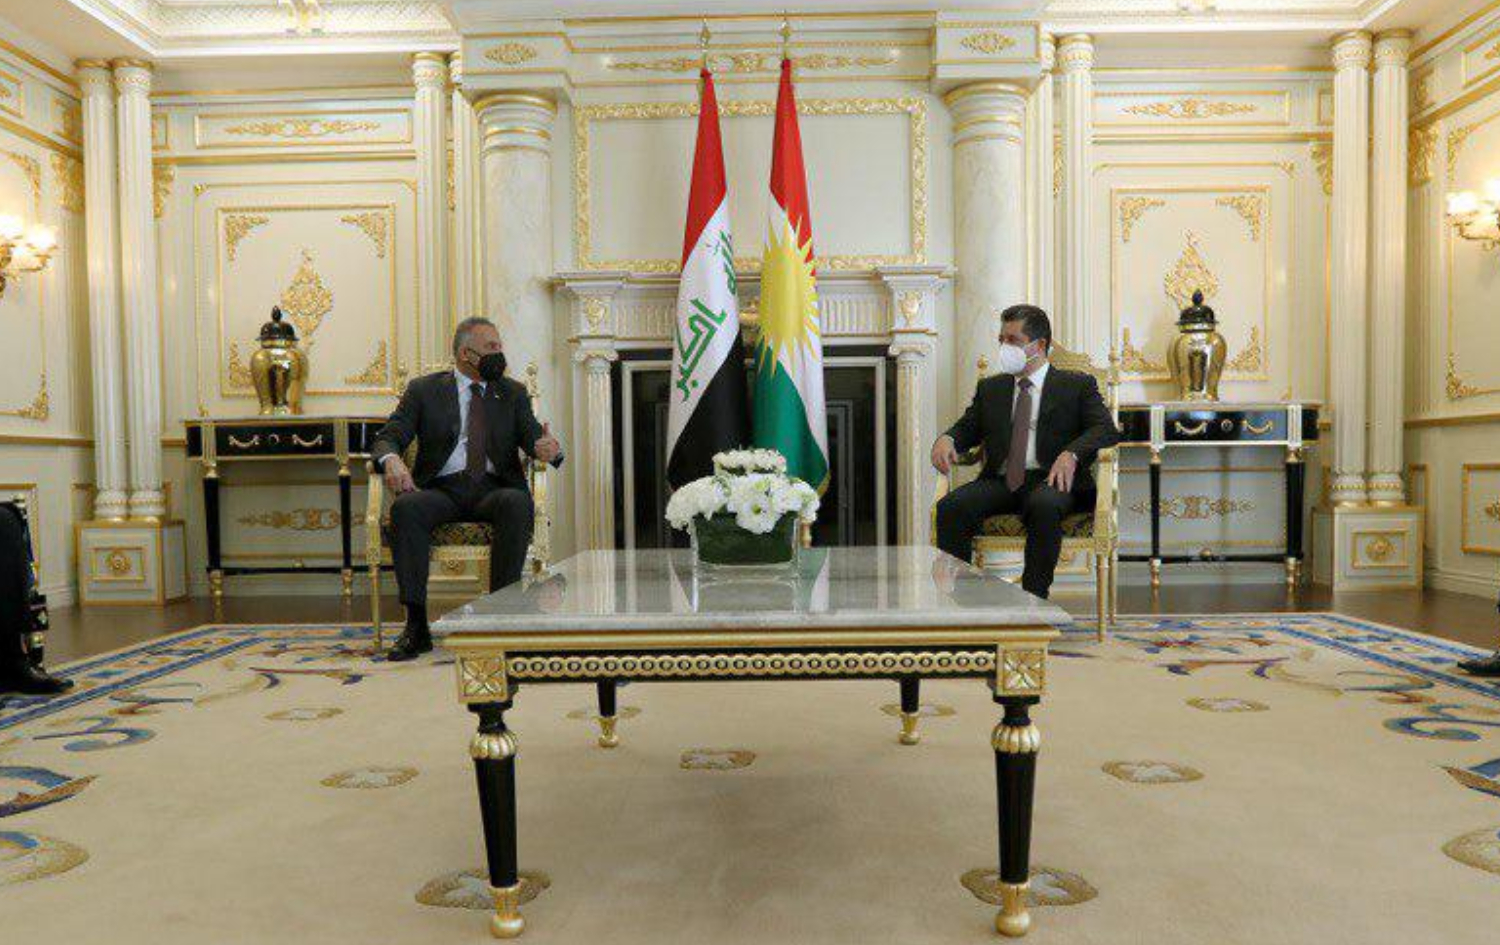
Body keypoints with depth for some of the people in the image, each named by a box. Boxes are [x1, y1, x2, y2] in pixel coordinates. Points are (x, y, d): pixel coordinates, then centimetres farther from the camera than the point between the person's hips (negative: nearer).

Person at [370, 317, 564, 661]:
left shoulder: (513, 393, 17)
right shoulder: (424, 390, 12)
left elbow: (532, 436, 3)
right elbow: (387, 438, 4)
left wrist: (549, 448, -23)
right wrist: (392, 460, -21)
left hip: (494, 488, 0)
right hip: (441, 489, 0)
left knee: (517, 503, -34)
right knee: (405, 507, -32)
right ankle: (416, 625, -28)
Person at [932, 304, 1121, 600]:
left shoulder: (1077, 385, 13)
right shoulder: (990, 387, 25)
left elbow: (1106, 429, 0)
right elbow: (968, 427, 19)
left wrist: (1071, 454, -20)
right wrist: (946, 439, -7)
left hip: (1050, 478, -3)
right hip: (999, 481, 3)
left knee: (1044, 506, -38)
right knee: (950, 507, -26)